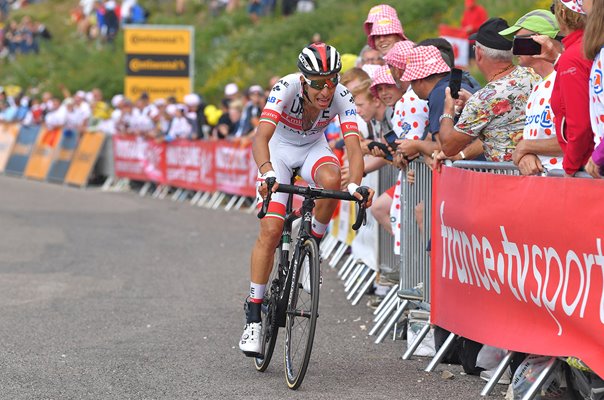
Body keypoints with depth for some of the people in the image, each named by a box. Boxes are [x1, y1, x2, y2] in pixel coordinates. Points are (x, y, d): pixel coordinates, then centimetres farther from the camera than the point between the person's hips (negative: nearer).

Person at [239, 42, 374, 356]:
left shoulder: (342, 97, -26)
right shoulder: (286, 88, -32)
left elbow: (353, 147, -33)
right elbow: (261, 137, -43)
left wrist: (355, 185, -52)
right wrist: (266, 172, -61)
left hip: (314, 147, 2)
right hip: (279, 146, -2)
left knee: (331, 180, -35)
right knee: (271, 229, -15)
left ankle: (313, 244, -8)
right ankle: (254, 312, -7)